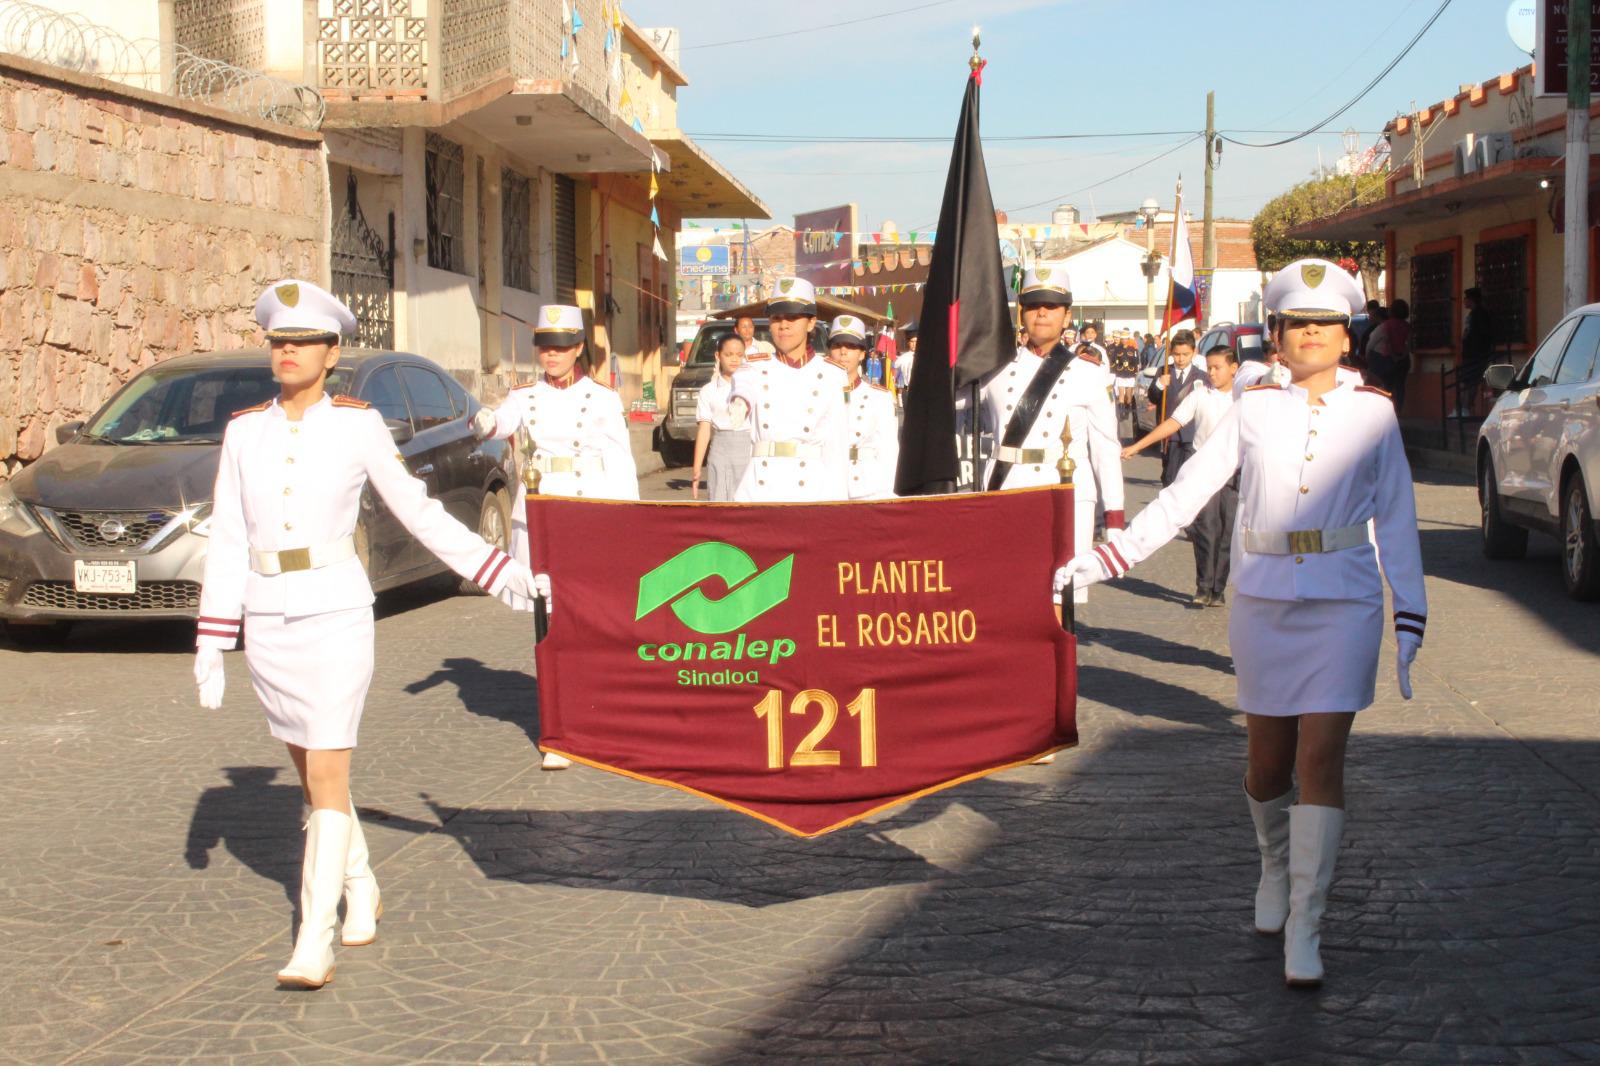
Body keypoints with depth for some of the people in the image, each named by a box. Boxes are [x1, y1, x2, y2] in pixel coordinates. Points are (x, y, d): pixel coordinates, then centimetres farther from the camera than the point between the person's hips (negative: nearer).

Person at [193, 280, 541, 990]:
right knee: (309, 771, 15)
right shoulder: (245, 432, 5)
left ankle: (314, 944, -8)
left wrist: (495, 568, -3)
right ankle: (361, 888, 37)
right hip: (267, 623, 4)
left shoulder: (357, 424, -3)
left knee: (327, 776, -10)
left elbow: (417, 510, 3)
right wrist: (210, 642, 4)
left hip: (336, 616, -4)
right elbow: (227, 542, 6)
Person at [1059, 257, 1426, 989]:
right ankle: (1275, 866, 39)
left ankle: (1303, 929, -4)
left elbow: (1395, 522, 6)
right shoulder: (1253, 410, 5)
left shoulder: (1372, 413, 4)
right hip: (1264, 604, 2)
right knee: (1268, 764, 8)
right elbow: (1185, 494, 5)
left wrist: (1409, 620, 1)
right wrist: (1106, 559, -1)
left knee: (1320, 760, -9)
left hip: (1343, 606, -1)